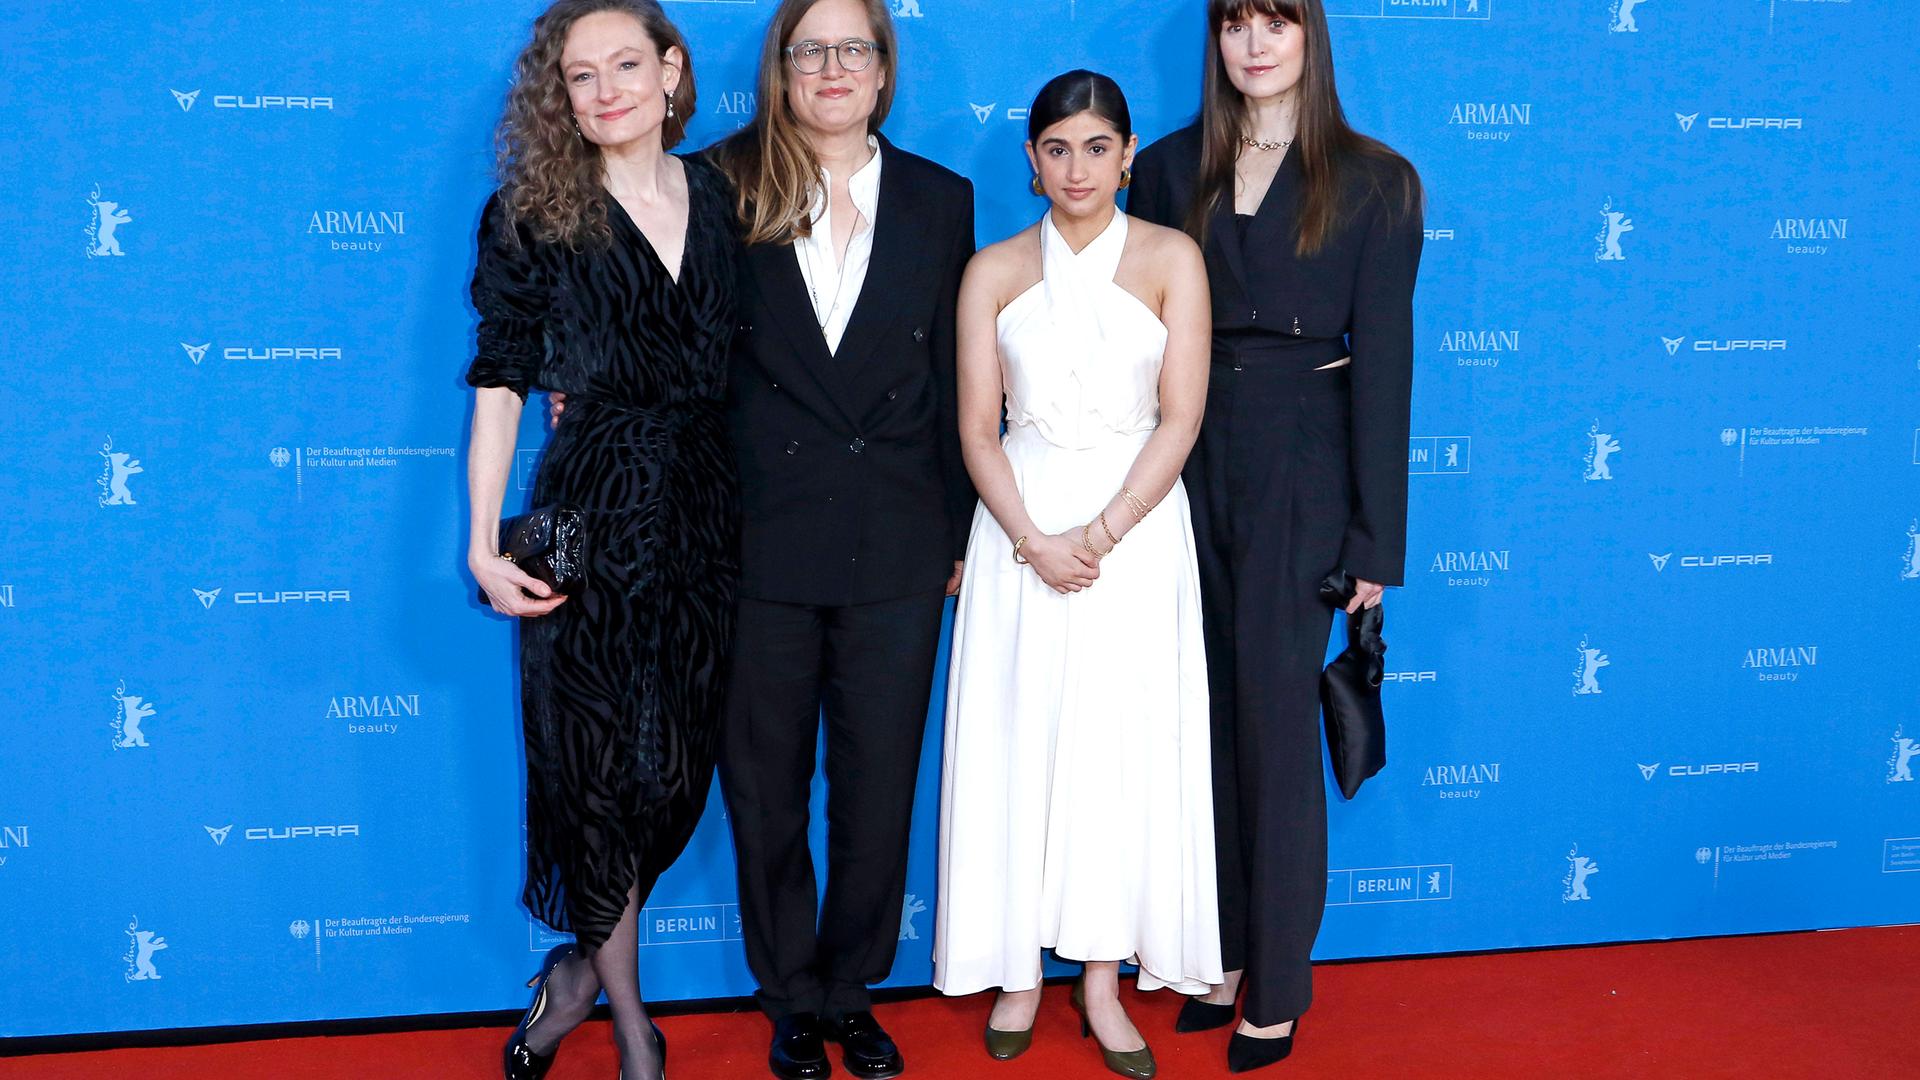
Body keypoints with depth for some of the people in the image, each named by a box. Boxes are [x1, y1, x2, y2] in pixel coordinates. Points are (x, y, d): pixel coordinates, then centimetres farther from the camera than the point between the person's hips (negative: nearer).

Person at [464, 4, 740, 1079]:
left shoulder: (722, 196, 7)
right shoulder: (534, 216, -3)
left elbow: (743, 361, 10)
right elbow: (499, 387, -5)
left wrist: (761, 506, 4)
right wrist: (485, 548, -10)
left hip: (708, 511, 4)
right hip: (593, 516, -4)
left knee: (681, 766, 9)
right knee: (600, 767, 5)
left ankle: (583, 967, 34)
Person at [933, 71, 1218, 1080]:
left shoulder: (1171, 259, 0)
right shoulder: (994, 270, 4)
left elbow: (1180, 418, -5)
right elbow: (977, 429, 0)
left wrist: (1100, 534, -14)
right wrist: (1034, 542, -13)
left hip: (1136, 524, -1)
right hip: (1020, 524, 1)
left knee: (1124, 749, 2)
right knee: (1016, 743, 4)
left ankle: (1103, 978, 14)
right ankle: (1020, 969, 18)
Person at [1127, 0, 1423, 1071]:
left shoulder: (1374, 181, 0)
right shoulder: (1171, 170, 8)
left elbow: (1383, 358, -3)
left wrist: (1375, 538, -6)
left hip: (1301, 473, -3)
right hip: (1186, 465, 3)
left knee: (1276, 720, 1)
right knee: (1203, 715, 9)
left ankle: (1278, 988, 14)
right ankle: (1218, 951, 25)